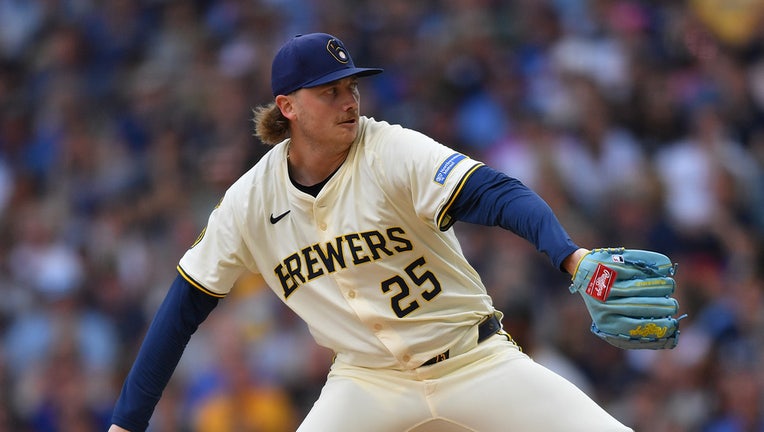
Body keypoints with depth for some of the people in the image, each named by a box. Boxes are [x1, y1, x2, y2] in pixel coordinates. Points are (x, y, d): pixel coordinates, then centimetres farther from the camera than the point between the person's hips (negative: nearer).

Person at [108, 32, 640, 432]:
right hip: (368, 382, 1)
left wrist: (568, 253, -48)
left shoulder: (392, 151, -14)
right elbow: (186, 305, 3)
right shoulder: (251, 202, -4)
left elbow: (498, 194, -28)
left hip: (474, 362, -1)